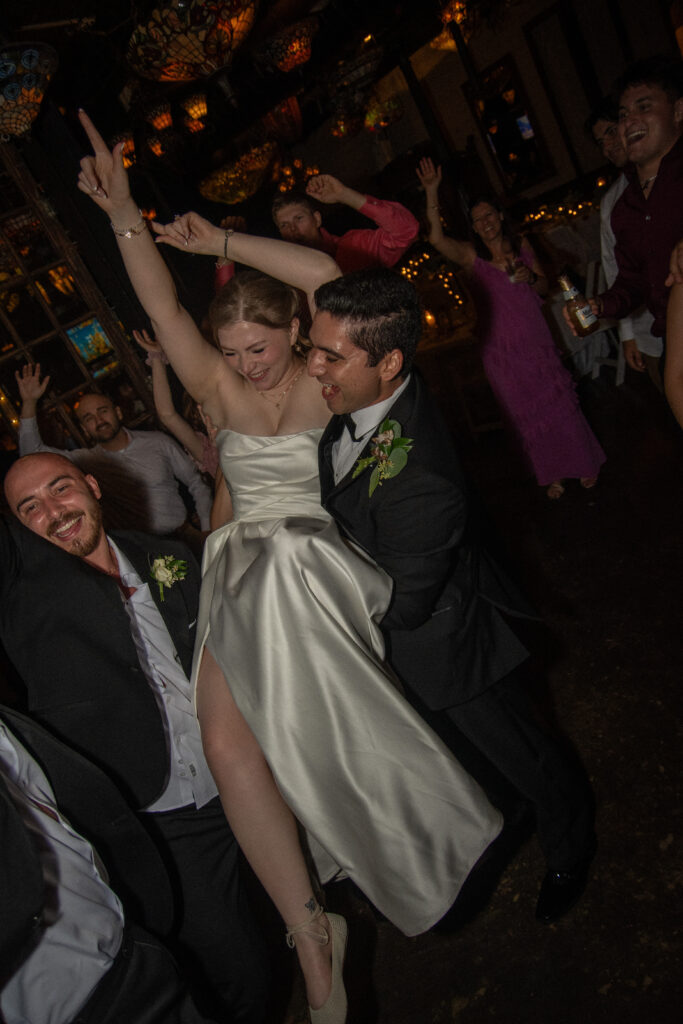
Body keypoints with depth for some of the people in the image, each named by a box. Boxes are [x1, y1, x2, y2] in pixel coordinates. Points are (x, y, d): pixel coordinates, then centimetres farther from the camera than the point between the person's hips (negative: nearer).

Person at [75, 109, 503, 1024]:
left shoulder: (322, 383, 1)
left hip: (315, 566, -3)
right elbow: (164, 311, 0)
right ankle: (312, 938, -5)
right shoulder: (218, 389, 11)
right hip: (243, 577, 3)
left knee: (322, 729, -14)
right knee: (227, 743, -15)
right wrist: (124, 216, -10)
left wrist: (222, 244, -9)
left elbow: (330, 281, -12)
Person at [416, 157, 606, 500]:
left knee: (558, 403, 9)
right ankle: (551, 475, 27)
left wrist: (530, 277, -12)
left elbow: (544, 288, 10)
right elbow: (437, 238, -24)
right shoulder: (471, 255, -6)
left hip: (536, 342, 2)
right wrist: (431, 192, -32)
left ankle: (583, 463, 30)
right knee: (526, 414, 9)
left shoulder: (522, 246, 4)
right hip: (501, 350, -2)